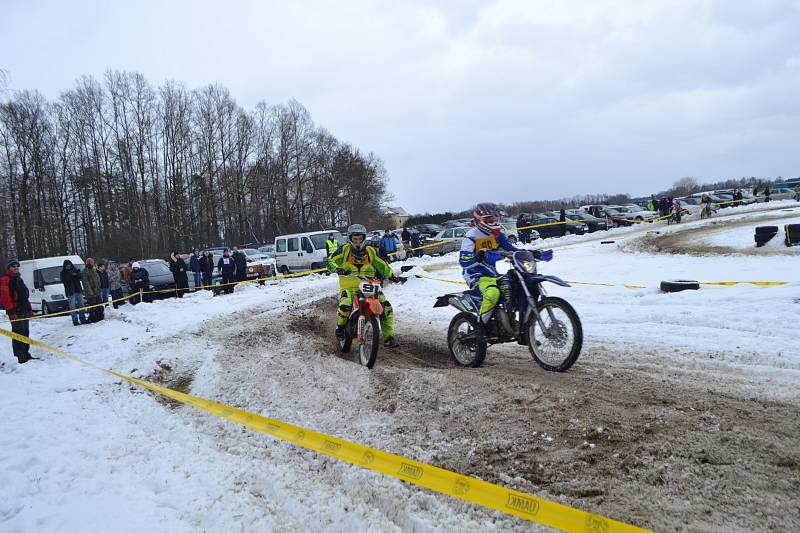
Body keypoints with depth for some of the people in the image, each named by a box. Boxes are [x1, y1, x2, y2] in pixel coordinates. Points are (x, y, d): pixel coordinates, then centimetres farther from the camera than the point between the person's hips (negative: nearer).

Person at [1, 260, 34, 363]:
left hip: (24, 311, 9)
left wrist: (29, 309, 21)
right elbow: (5, 297, -15)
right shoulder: (5, 280, -6)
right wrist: (11, 311, -20)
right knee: (18, 333, -10)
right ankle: (19, 355, -9)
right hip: (15, 312, -9)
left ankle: (26, 353, 20)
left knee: (25, 332, 12)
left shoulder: (19, 279, 21)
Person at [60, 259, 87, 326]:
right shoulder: (62, 273, 5)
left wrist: (76, 274, -18)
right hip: (70, 292, -4)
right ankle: (75, 321, -6)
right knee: (73, 307, -6)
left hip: (78, 290, 4)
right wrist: (70, 275, -18)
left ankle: (83, 319, 8)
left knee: (81, 305, 4)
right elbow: (64, 281, -11)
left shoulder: (74, 270, 13)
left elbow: (80, 277, 1)